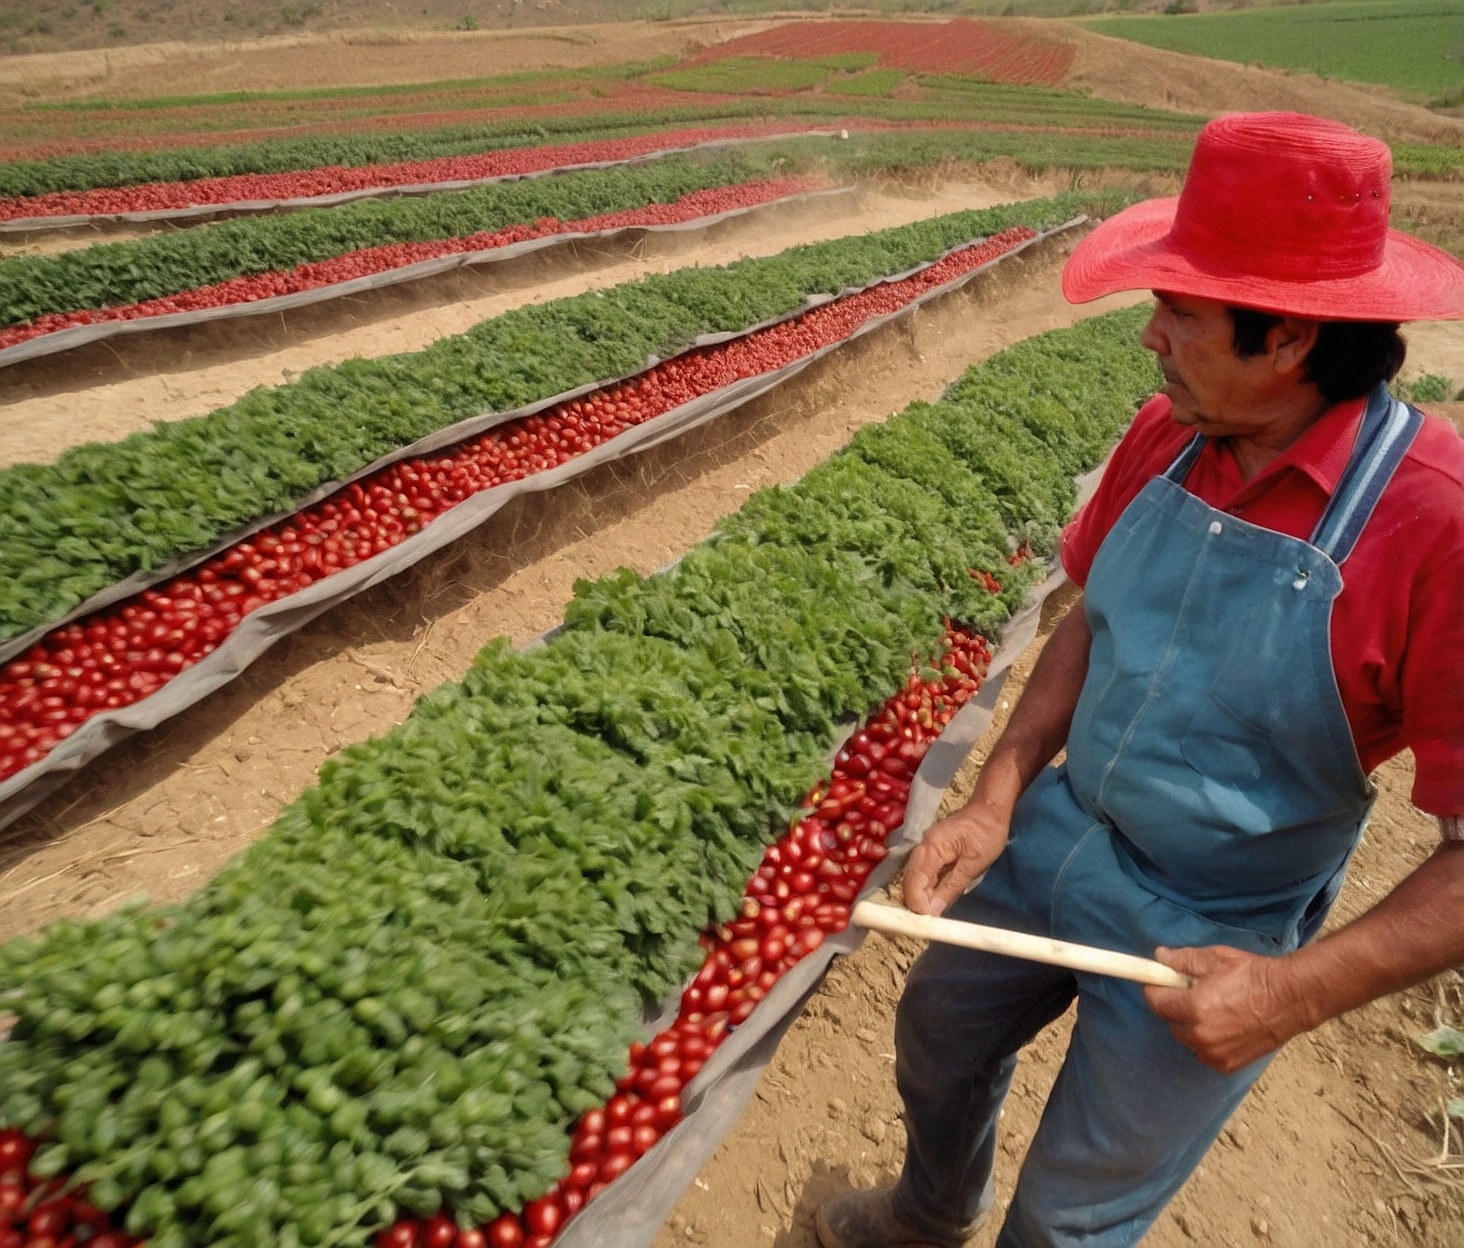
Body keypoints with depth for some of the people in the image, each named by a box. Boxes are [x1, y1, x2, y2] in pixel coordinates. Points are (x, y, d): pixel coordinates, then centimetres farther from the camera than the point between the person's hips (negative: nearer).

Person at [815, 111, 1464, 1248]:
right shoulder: (1168, 434, -9)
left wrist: (1301, 991, -25)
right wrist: (994, 801, -6)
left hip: (1211, 940, -5)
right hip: (1056, 841, 6)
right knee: (936, 1034, 27)